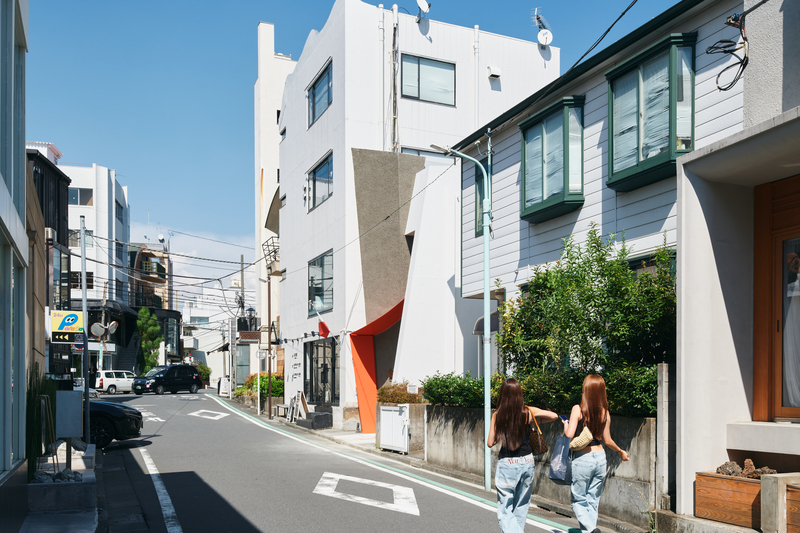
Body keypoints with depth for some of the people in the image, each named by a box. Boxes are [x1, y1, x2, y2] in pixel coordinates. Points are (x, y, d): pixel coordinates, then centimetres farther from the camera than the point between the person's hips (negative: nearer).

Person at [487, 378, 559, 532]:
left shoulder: (497, 415, -9)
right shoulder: (528, 412, -6)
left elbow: (490, 443, -4)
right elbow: (554, 416, 3)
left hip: (506, 465, -2)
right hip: (527, 462, 3)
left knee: (505, 510, 3)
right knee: (521, 507, 20)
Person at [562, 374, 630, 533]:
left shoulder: (578, 409, -13)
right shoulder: (605, 412, 1)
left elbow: (569, 435, -18)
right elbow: (607, 440, 7)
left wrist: (565, 424, 3)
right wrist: (621, 452, 25)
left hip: (582, 459, -4)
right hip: (600, 457, 4)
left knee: (578, 501, 7)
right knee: (592, 501, 16)